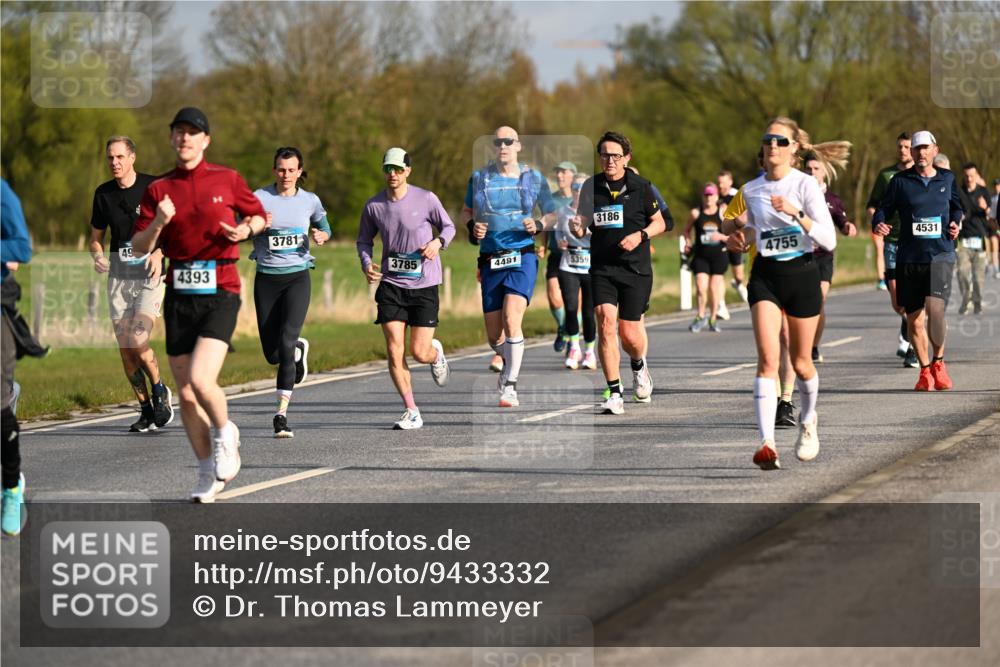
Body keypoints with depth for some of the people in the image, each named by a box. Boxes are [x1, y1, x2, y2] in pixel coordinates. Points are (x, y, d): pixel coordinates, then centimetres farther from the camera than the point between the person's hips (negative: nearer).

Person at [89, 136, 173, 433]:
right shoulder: (103, 194, 6)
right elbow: (96, 237, 15)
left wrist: (159, 253, -19)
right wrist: (98, 256, -7)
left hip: (150, 277, -4)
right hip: (119, 278, 4)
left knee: (138, 341, -18)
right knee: (126, 350, 2)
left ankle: (160, 391, 7)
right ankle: (146, 410, 15)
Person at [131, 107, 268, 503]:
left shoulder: (227, 180, 3)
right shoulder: (158, 189, 7)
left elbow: (260, 216, 16)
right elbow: (139, 248, 3)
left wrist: (247, 229, -6)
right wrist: (158, 223, -16)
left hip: (220, 293, -3)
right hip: (179, 295, 3)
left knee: (201, 380, -20)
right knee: (185, 393, 4)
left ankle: (224, 434, 11)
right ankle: (208, 474, 19)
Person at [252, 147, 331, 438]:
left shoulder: (310, 201, 4)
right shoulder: (259, 198, -3)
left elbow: (324, 227, 20)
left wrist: (322, 236, -3)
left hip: (297, 277, -1)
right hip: (267, 279, 1)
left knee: (286, 342, -19)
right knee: (272, 354, 5)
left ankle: (281, 413, -20)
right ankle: (299, 349, 44)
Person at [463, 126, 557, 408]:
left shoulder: (534, 178, 4)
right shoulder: (479, 178, 7)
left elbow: (552, 214, 14)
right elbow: (466, 211, 20)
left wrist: (538, 225, -7)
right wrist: (472, 226, -1)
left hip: (522, 258, -2)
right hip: (490, 261, 3)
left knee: (511, 319, -23)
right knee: (494, 335, 4)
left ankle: (510, 386, -18)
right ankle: (508, 363, 39)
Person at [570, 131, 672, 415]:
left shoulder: (641, 186, -2)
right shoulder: (591, 187, 4)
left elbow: (661, 221, 7)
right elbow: (582, 227, 9)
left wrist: (641, 235, -10)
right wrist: (577, 229, -14)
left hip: (635, 267, -1)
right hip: (602, 268, 1)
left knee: (630, 334, 0)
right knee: (606, 324, -15)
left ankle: (639, 365, 38)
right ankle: (615, 394, -10)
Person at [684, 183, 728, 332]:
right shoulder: (696, 213, 1)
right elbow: (687, 230, 14)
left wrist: (721, 236, -17)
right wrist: (687, 242, -4)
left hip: (718, 254, 0)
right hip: (701, 255, 0)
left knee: (715, 288, 3)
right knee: (701, 286, -11)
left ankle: (713, 319, 18)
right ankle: (700, 316, 7)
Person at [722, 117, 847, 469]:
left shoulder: (805, 185, -9)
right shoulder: (751, 189, 4)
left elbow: (829, 240, -16)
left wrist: (796, 214, -28)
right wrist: (736, 230, 4)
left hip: (802, 273, -2)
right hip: (765, 276, 2)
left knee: (801, 362, 11)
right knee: (768, 358, -16)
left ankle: (808, 421, 42)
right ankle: (767, 443, -24)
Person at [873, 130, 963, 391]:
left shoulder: (947, 179, 10)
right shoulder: (900, 181, 5)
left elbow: (956, 205, 26)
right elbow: (884, 208, 5)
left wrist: (955, 222, 6)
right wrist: (879, 223, -17)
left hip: (940, 255, -1)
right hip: (909, 259, 1)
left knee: (935, 309, -21)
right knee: (914, 320, 4)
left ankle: (938, 362, 3)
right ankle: (925, 370, 25)